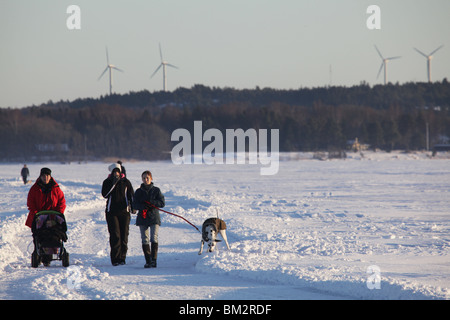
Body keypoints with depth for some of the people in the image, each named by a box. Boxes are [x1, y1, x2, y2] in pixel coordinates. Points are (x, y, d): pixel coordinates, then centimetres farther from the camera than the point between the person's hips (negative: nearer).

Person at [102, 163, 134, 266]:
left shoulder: (125, 182, 8)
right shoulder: (107, 182, 5)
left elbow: (131, 195, 12)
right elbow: (104, 194, -9)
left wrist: (133, 207, 0)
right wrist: (113, 184, -14)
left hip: (124, 211, 2)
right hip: (111, 212, -2)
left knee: (124, 234, 0)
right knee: (115, 235, -10)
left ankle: (122, 257, 7)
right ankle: (115, 258, -9)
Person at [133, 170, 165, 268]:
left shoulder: (156, 190, 5)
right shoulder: (138, 191, 8)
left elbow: (162, 203, 0)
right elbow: (135, 205, 2)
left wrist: (151, 202, -15)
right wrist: (143, 206, -18)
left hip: (154, 217, -2)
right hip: (142, 217, 2)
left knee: (154, 238, -14)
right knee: (145, 240, 3)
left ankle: (154, 260, -16)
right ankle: (148, 261, 9)